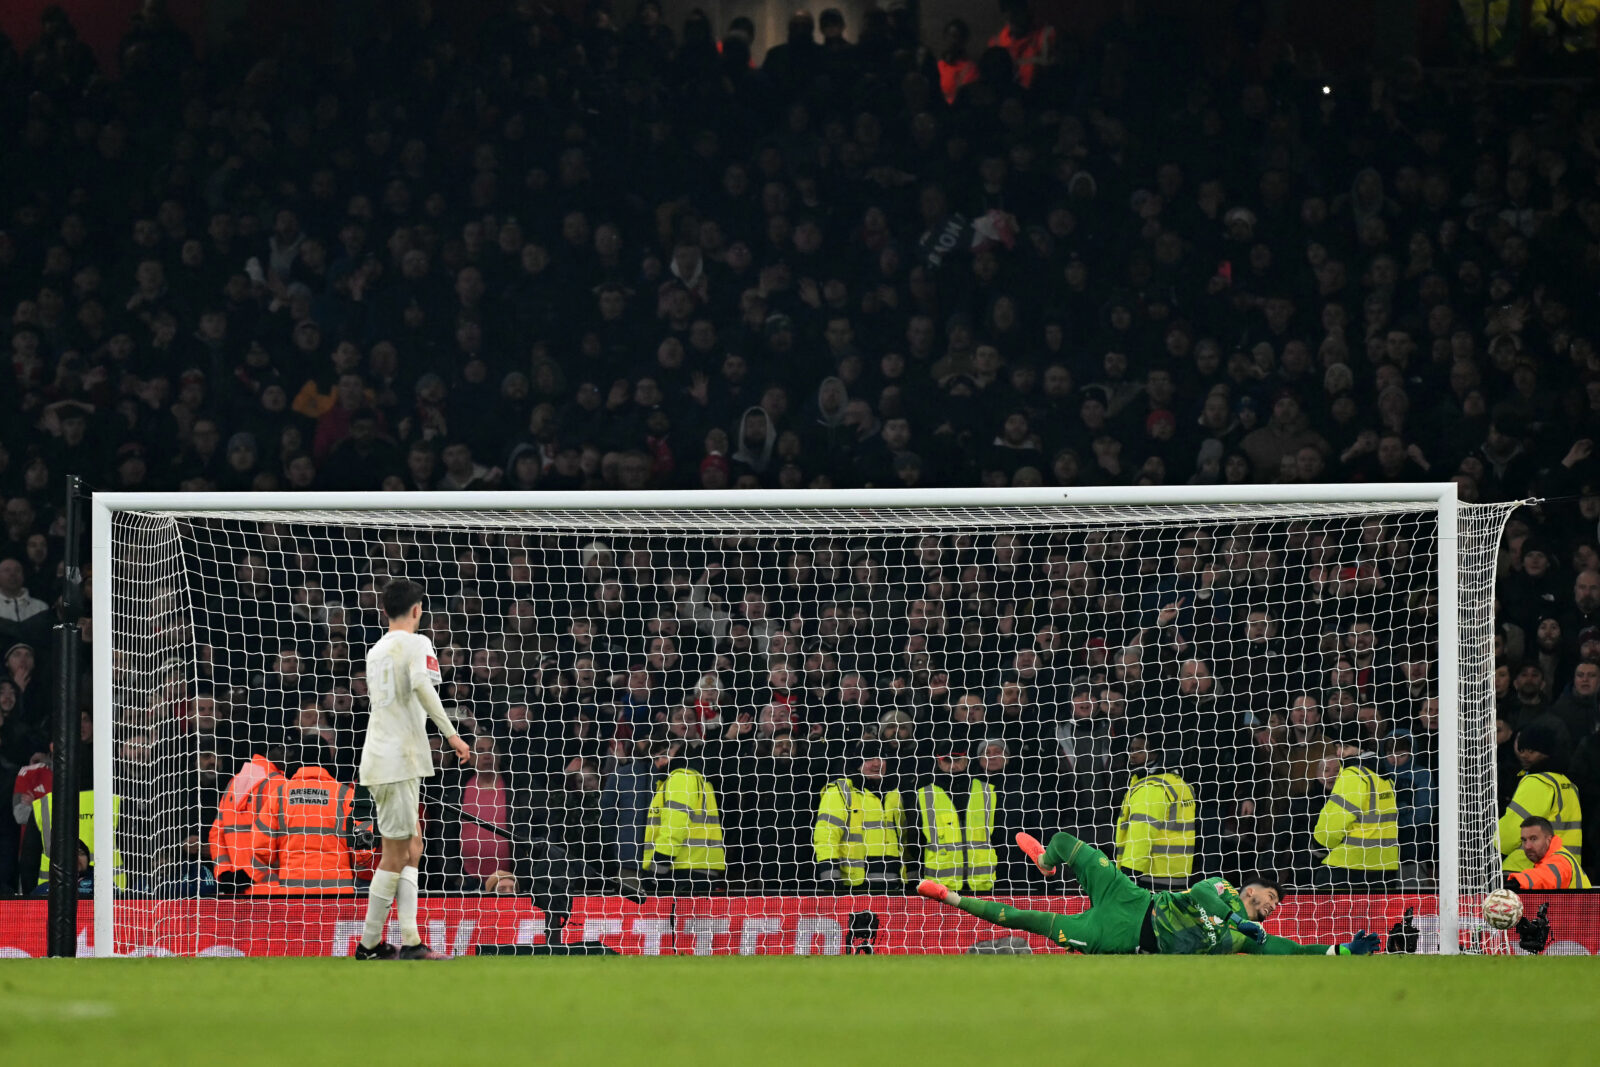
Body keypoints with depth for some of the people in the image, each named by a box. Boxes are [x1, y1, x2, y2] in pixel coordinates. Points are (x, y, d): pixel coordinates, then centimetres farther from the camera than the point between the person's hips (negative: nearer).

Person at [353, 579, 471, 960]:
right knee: (396, 854, -3)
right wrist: (451, 733, -26)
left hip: (380, 756, 8)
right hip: (398, 761, -8)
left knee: (409, 847, 10)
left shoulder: (376, 650, 17)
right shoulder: (416, 643, -7)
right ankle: (370, 944, -1)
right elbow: (421, 685, -25)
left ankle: (410, 940, 3)